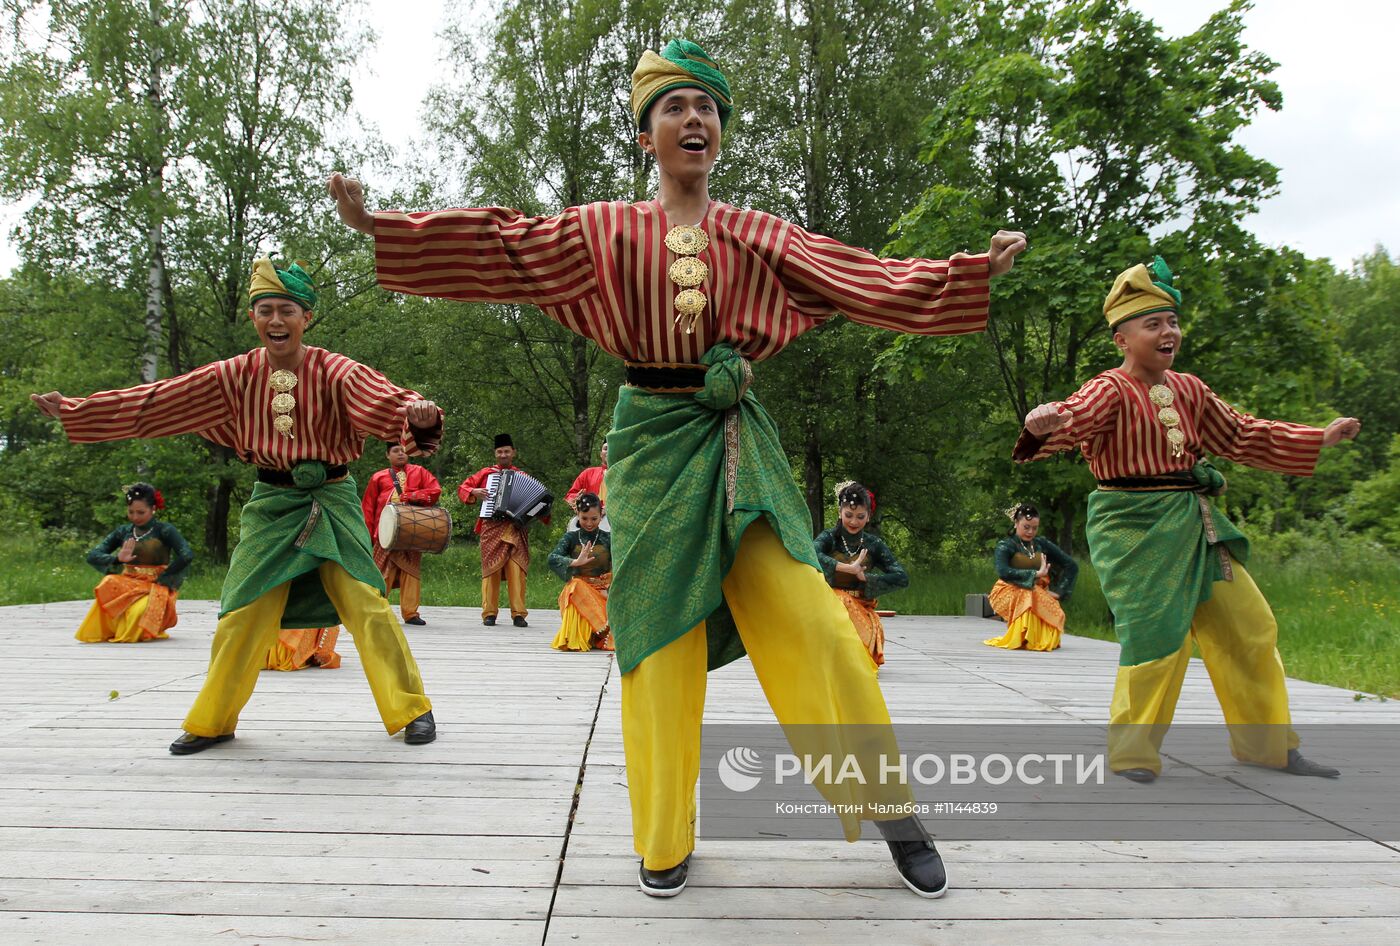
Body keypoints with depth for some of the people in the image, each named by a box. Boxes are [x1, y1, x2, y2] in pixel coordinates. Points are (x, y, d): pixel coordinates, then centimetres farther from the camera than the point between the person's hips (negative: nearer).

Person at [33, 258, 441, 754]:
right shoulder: (236, 376, 0)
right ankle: (212, 720, 26)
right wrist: (74, 410, 4)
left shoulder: (334, 372, -11)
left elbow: (384, 398, -28)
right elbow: (155, 401, 4)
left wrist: (417, 413, -51)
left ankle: (411, 709, 4)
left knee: (367, 604, -10)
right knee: (243, 612, 7)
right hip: (270, 504, 3)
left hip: (331, 499, -3)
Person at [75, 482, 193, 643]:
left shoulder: (164, 530, -3)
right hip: (127, 585, 4)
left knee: (139, 612, -35)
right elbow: (92, 556, 4)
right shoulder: (123, 532, 10)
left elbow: (187, 556, -18)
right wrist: (117, 559, -16)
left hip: (155, 588, -4)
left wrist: (160, 579, -14)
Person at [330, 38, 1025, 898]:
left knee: (811, 624, -8)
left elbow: (866, 280, 6)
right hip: (653, 446, 0)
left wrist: (974, 273, 0)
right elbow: (498, 247, 3)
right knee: (660, 644, 2)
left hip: (739, 446, 1)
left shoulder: (758, 238, 9)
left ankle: (892, 811, 11)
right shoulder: (605, 233, 7)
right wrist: (381, 228, -3)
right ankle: (665, 842, 21)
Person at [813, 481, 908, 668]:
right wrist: (849, 568, -25)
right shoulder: (830, 538, 0)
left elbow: (902, 578, -4)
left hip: (860, 609, 1)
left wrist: (864, 576, -9)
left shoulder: (873, 544, 5)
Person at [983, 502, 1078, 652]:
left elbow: (1072, 566, 13)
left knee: (1056, 614, -27)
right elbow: (1003, 572, -21)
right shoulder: (1005, 545, -1)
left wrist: (1057, 591, 1)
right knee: (1029, 598, -36)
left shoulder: (1042, 544, 11)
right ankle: (1020, 639, -18)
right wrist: (1036, 574, -25)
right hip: (1010, 593, -4)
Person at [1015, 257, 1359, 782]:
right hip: (1133, 526, -8)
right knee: (1155, 635, -12)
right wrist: (1045, 423, -55)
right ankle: (1131, 753, 7)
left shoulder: (1189, 390, 11)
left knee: (1248, 625, 12)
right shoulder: (1111, 391, -12)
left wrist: (1319, 439, 17)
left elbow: (1241, 436, 20)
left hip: (1193, 523, 8)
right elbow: (1073, 417, -32)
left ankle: (1268, 744, 30)